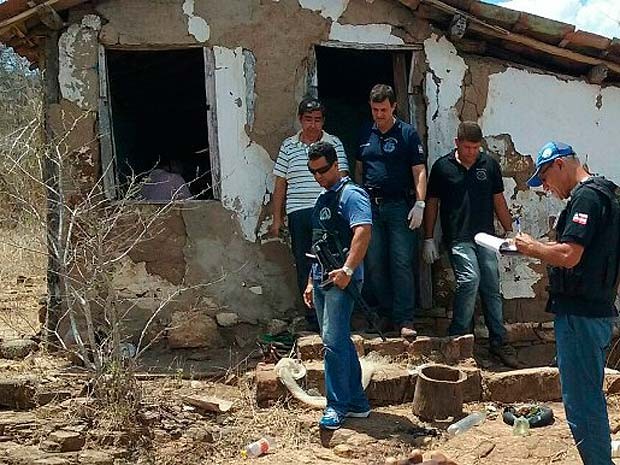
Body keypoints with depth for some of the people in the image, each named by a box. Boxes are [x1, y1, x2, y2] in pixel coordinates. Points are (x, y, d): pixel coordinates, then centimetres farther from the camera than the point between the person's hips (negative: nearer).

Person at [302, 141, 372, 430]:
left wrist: (348, 269, -30)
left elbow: (363, 231, -22)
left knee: (333, 341, -12)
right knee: (340, 342, 12)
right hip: (322, 278, 10)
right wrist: (311, 281, 23)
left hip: (341, 279, -10)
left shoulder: (350, 195, -8)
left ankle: (337, 406, -2)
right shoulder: (322, 200, 21)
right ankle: (357, 403, 20)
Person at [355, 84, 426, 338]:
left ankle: (405, 319, -5)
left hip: (399, 205, -4)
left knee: (402, 263, -7)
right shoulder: (365, 134, 12)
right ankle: (384, 313, 19)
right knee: (374, 264, 6)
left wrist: (419, 204, -12)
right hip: (370, 205, 4)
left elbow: (419, 172, -3)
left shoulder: (407, 133, 0)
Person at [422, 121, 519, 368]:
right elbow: (432, 203, 5)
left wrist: (509, 231, 12)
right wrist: (428, 239, 3)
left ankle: (499, 341, 14)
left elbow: (499, 200, 14)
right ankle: (458, 336, -5)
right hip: (458, 238, -3)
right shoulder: (442, 167, 0)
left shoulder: (489, 164, 7)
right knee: (470, 279, -20)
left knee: (492, 287, 4)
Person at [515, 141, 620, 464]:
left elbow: (568, 256, -24)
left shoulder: (586, 197, -16)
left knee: (580, 402, -4)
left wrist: (532, 248, -9)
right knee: (590, 396, 20)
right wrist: (538, 247, 10)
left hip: (580, 315, -11)